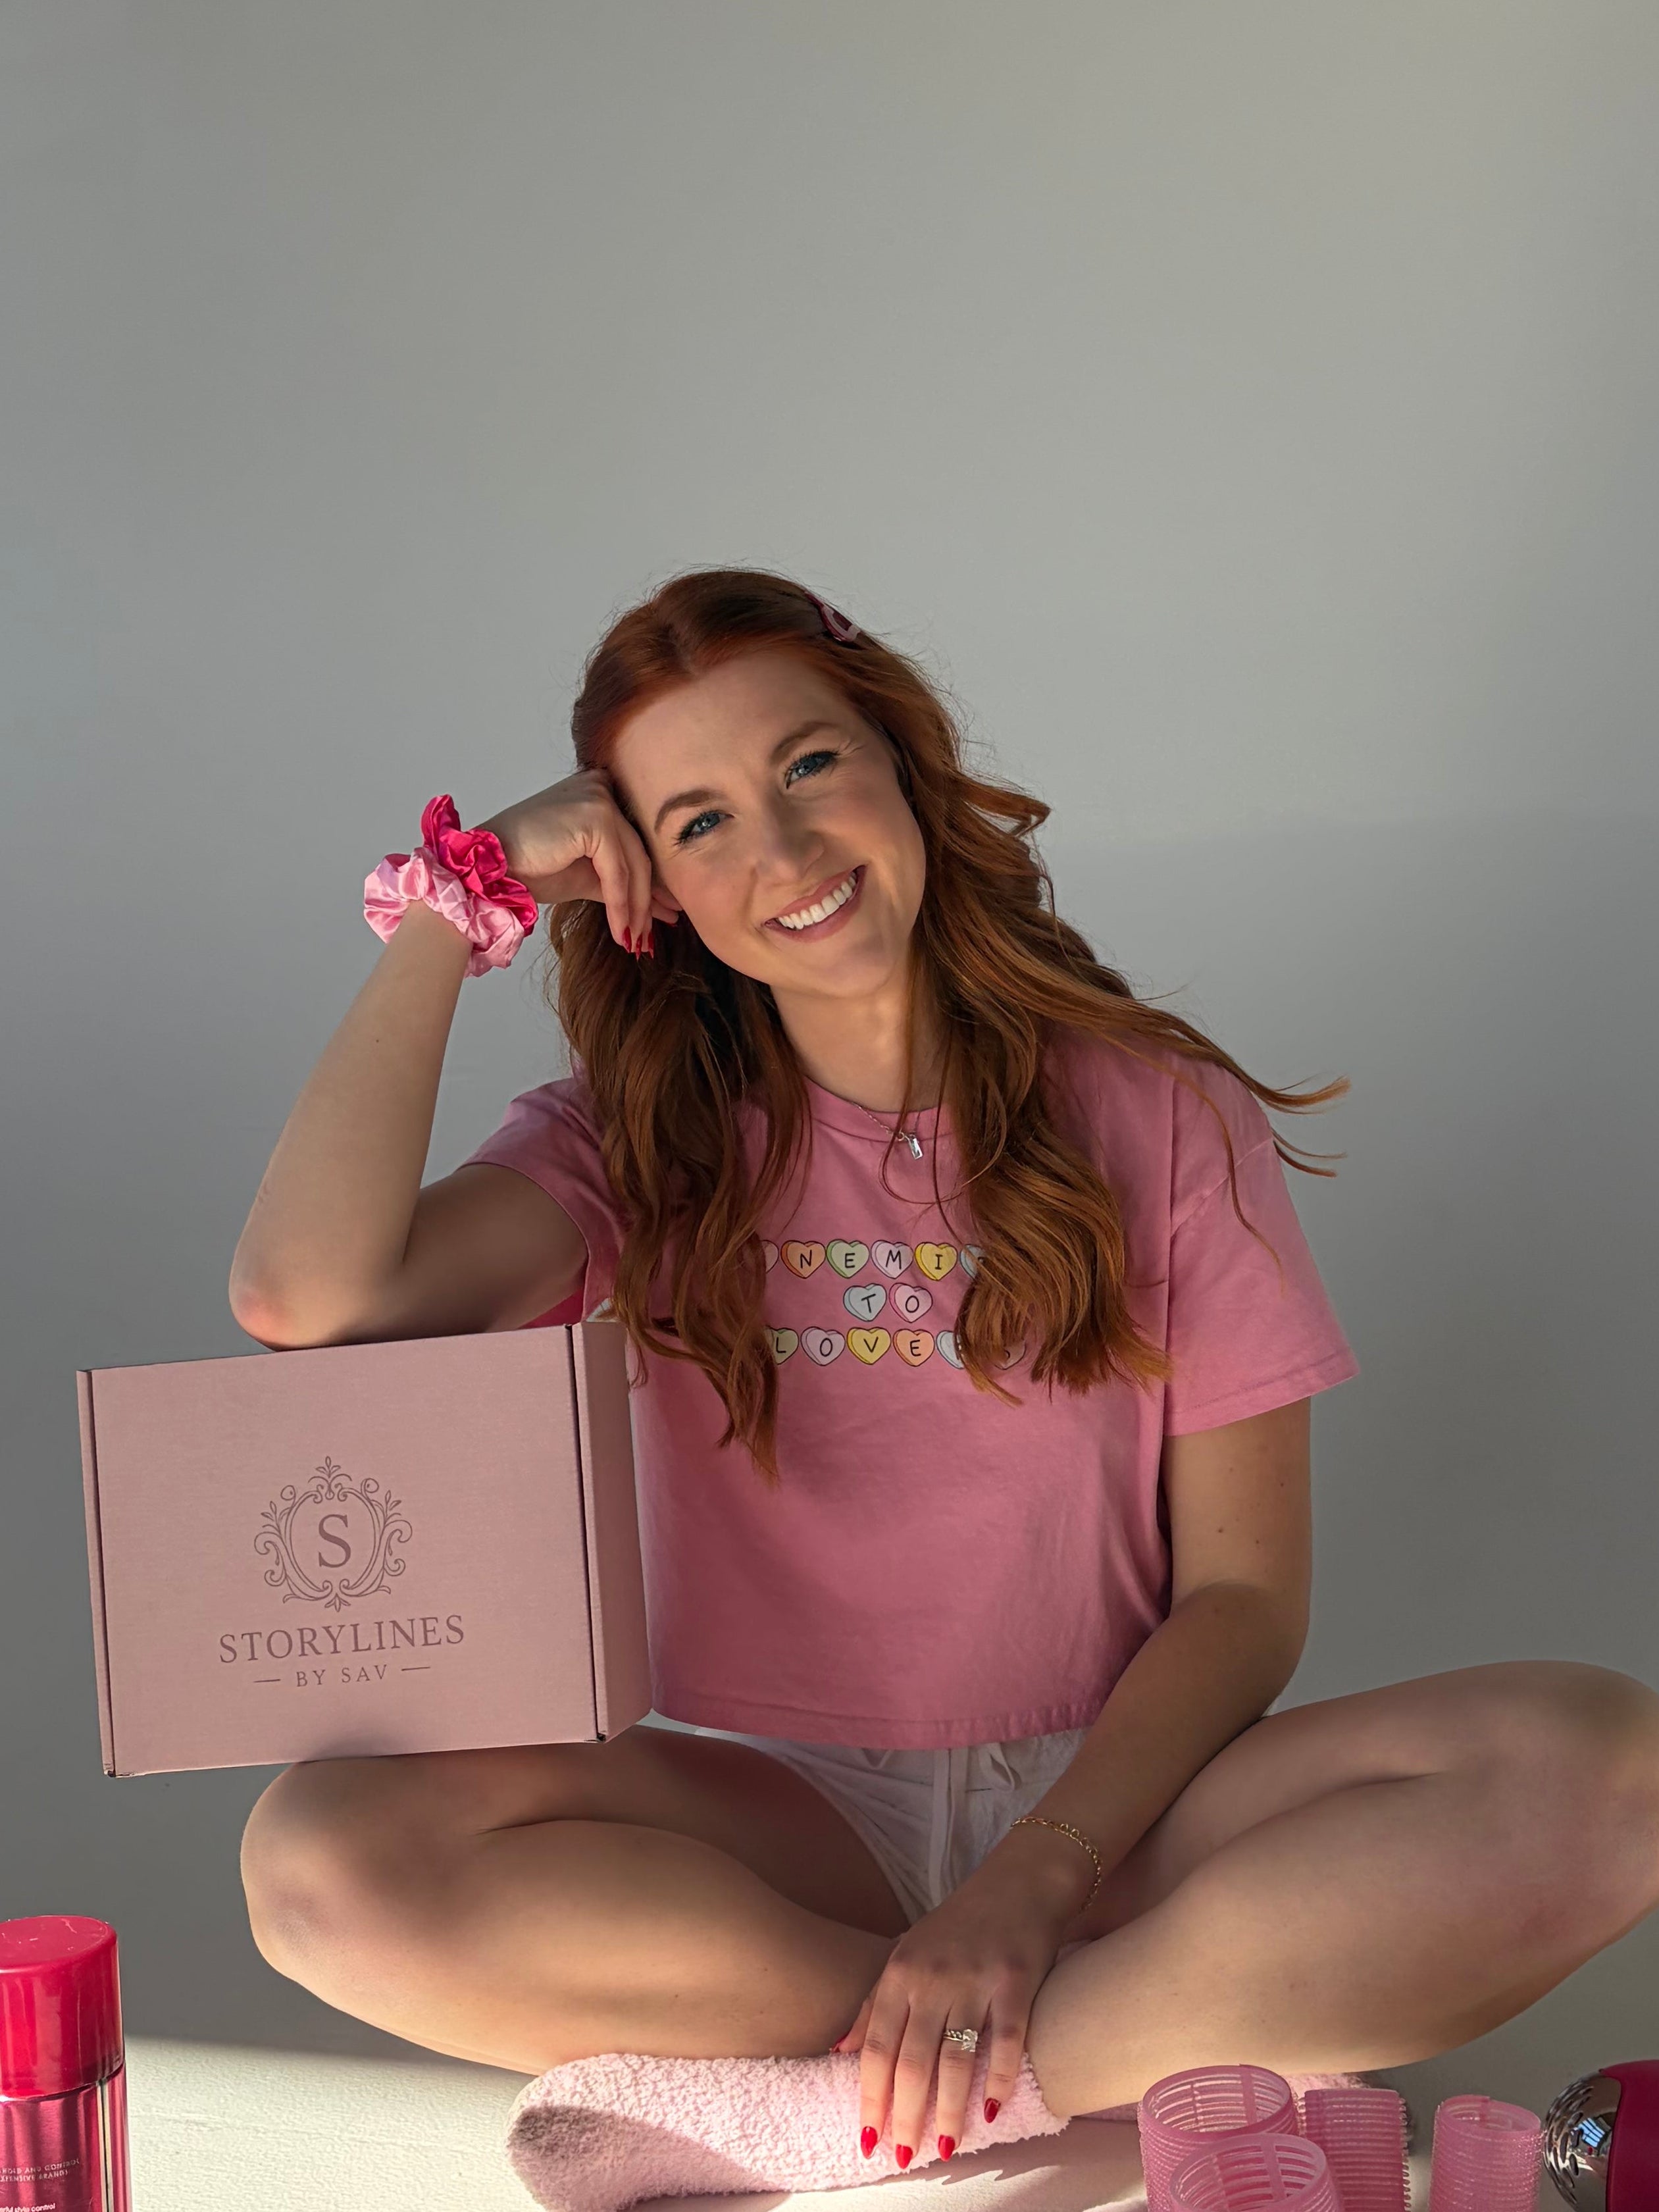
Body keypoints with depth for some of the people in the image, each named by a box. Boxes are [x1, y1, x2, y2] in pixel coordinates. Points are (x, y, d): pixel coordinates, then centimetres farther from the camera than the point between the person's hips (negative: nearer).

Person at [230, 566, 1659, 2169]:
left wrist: (1027, 1890, -16)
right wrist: (453, 910, -7)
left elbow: (1245, 1592, -1)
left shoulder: (1159, 1115, 2)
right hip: (778, 1823, 1)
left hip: (1108, 1800, 0)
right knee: (324, 1857, -30)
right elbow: (308, 1296, -15)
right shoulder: (639, 1148, 5)